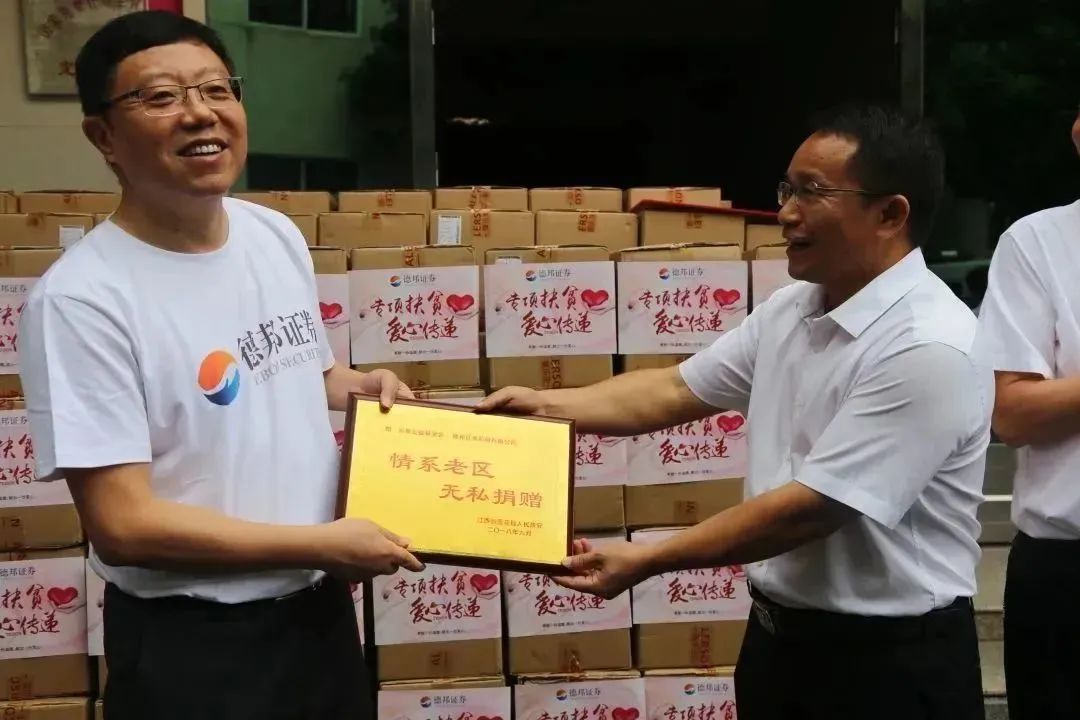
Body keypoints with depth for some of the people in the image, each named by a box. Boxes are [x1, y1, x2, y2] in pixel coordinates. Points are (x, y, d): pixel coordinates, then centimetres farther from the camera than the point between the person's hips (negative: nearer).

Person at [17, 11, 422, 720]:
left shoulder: (278, 234, 2)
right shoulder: (81, 299, -21)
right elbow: (122, 526, -22)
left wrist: (364, 386, -3)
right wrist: (322, 544, -19)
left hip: (322, 609, 7)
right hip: (191, 644, -7)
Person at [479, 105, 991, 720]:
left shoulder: (930, 348, -23)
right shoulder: (791, 310, 4)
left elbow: (815, 506, -25)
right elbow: (675, 391, 11)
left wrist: (646, 561, -21)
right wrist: (546, 405, 0)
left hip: (891, 662, -7)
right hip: (778, 635, 7)